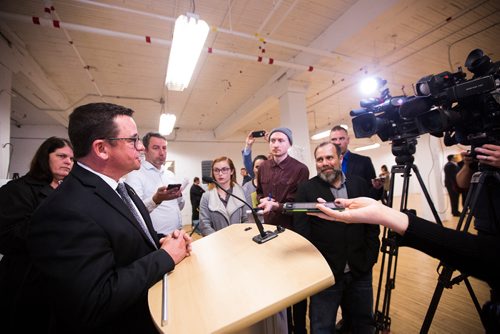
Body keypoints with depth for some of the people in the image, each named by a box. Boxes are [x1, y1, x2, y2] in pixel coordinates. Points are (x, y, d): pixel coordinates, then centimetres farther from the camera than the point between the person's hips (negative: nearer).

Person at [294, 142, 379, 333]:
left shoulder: (359, 184, 4)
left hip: (360, 271, 4)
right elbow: (301, 233, -9)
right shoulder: (306, 189, -7)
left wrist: (369, 259, 0)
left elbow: (372, 224, 6)